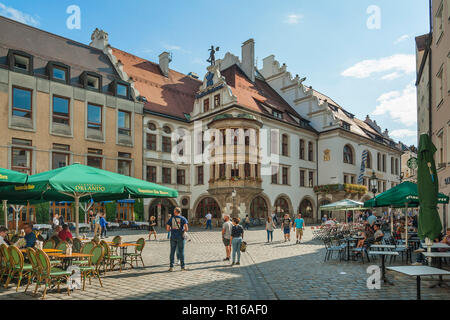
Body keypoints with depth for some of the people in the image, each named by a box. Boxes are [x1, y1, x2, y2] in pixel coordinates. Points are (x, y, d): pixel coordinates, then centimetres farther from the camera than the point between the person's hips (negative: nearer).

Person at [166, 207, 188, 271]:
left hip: (173, 237, 1)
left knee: (172, 252, 7)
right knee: (181, 252, 6)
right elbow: (186, 228, -14)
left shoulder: (171, 218, 3)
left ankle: (171, 267, 7)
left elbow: (167, 228, -1)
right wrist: (185, 230, 8)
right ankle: (183, 267, 11)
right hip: (180, 237, -1)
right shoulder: (183, 218, -3)